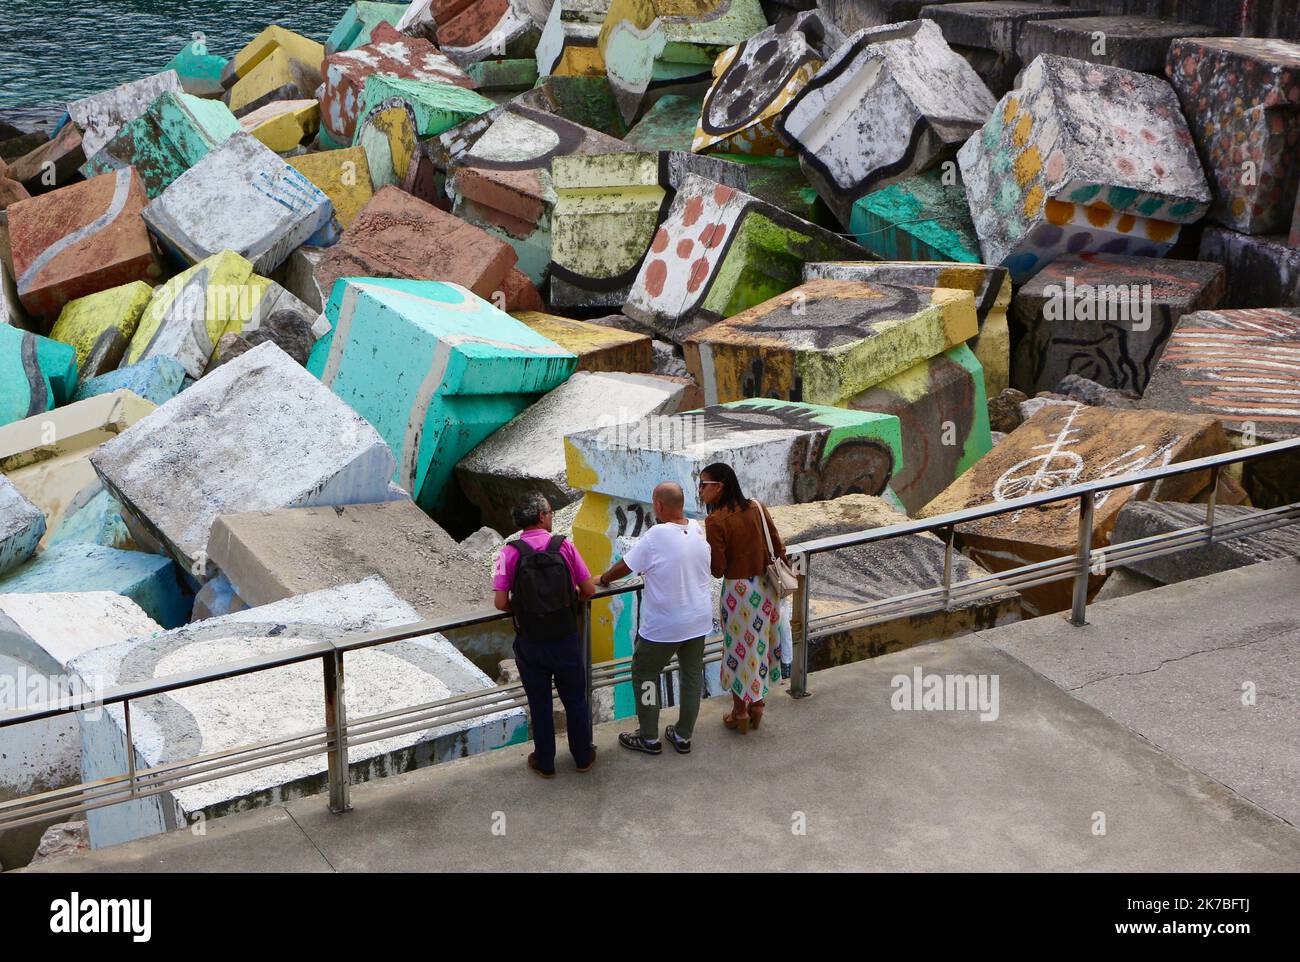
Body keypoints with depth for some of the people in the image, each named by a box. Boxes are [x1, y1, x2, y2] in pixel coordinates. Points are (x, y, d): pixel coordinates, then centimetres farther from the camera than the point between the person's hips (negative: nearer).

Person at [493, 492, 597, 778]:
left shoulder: (510, 553, -12)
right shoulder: (564, 546, -11)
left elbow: (501, 602, -14)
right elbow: (589, 589, -6)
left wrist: (520, 610, 8)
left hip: (530, 643, 0)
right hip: (566, 639, 0)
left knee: (540, 704, 15)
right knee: (575, 699, 19)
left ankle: (545, 763, 29)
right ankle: (583, 757, 33)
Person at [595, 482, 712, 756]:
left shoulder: (655, 538, -24)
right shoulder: (698, 530, -6)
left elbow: (623, 567, -12)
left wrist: (603, 579, 7)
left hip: (663, 626, -6)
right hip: (699, 620, 6)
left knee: (645, 675, 13)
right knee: (692, 675, 18)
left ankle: (649, 738, 21)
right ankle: (683, 736, 30)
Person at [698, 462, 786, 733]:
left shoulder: (715, 521, -19)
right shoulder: (756, 508, -3)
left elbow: (718, 569, -18)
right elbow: (778, 548, 2)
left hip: (738, 591, -5)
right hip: (766, 586, 5)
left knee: (739, 648, 10)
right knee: (760, 643, 19)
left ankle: (740, 712, 23)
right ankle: (757, 704, 31)